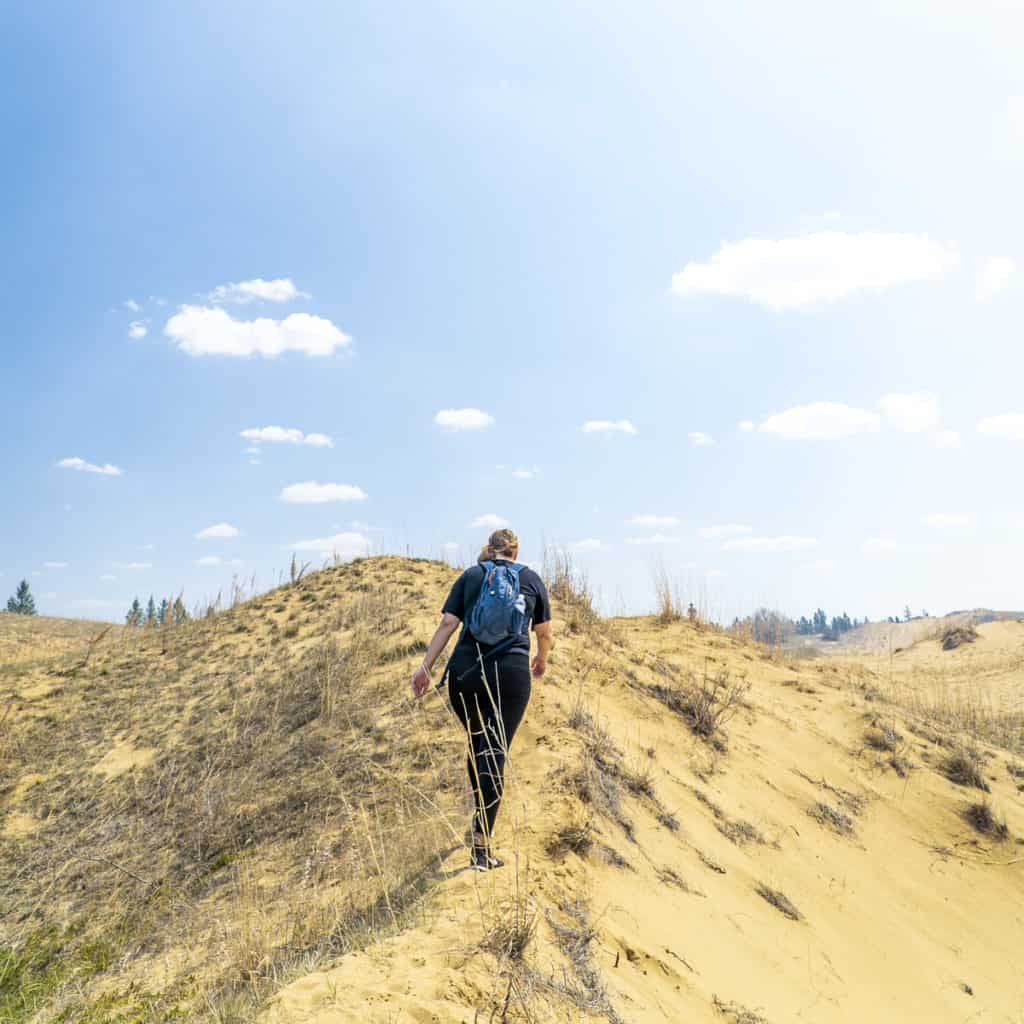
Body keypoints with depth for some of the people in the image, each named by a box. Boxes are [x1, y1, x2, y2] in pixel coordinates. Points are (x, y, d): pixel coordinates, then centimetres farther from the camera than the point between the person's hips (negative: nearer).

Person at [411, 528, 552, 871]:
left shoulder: (470, 576, 10)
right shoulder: (531, 579, 12)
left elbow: (447, 624, 1)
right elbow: (544, 631, 20)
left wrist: (425, 667, 2)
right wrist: (541, 659, 39)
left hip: (465, 671, 2)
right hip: (511, 673, -1)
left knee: (477, 745, 21)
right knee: (495, 754, -1)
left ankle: (481, 823, 36)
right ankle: (481, 848, -5)